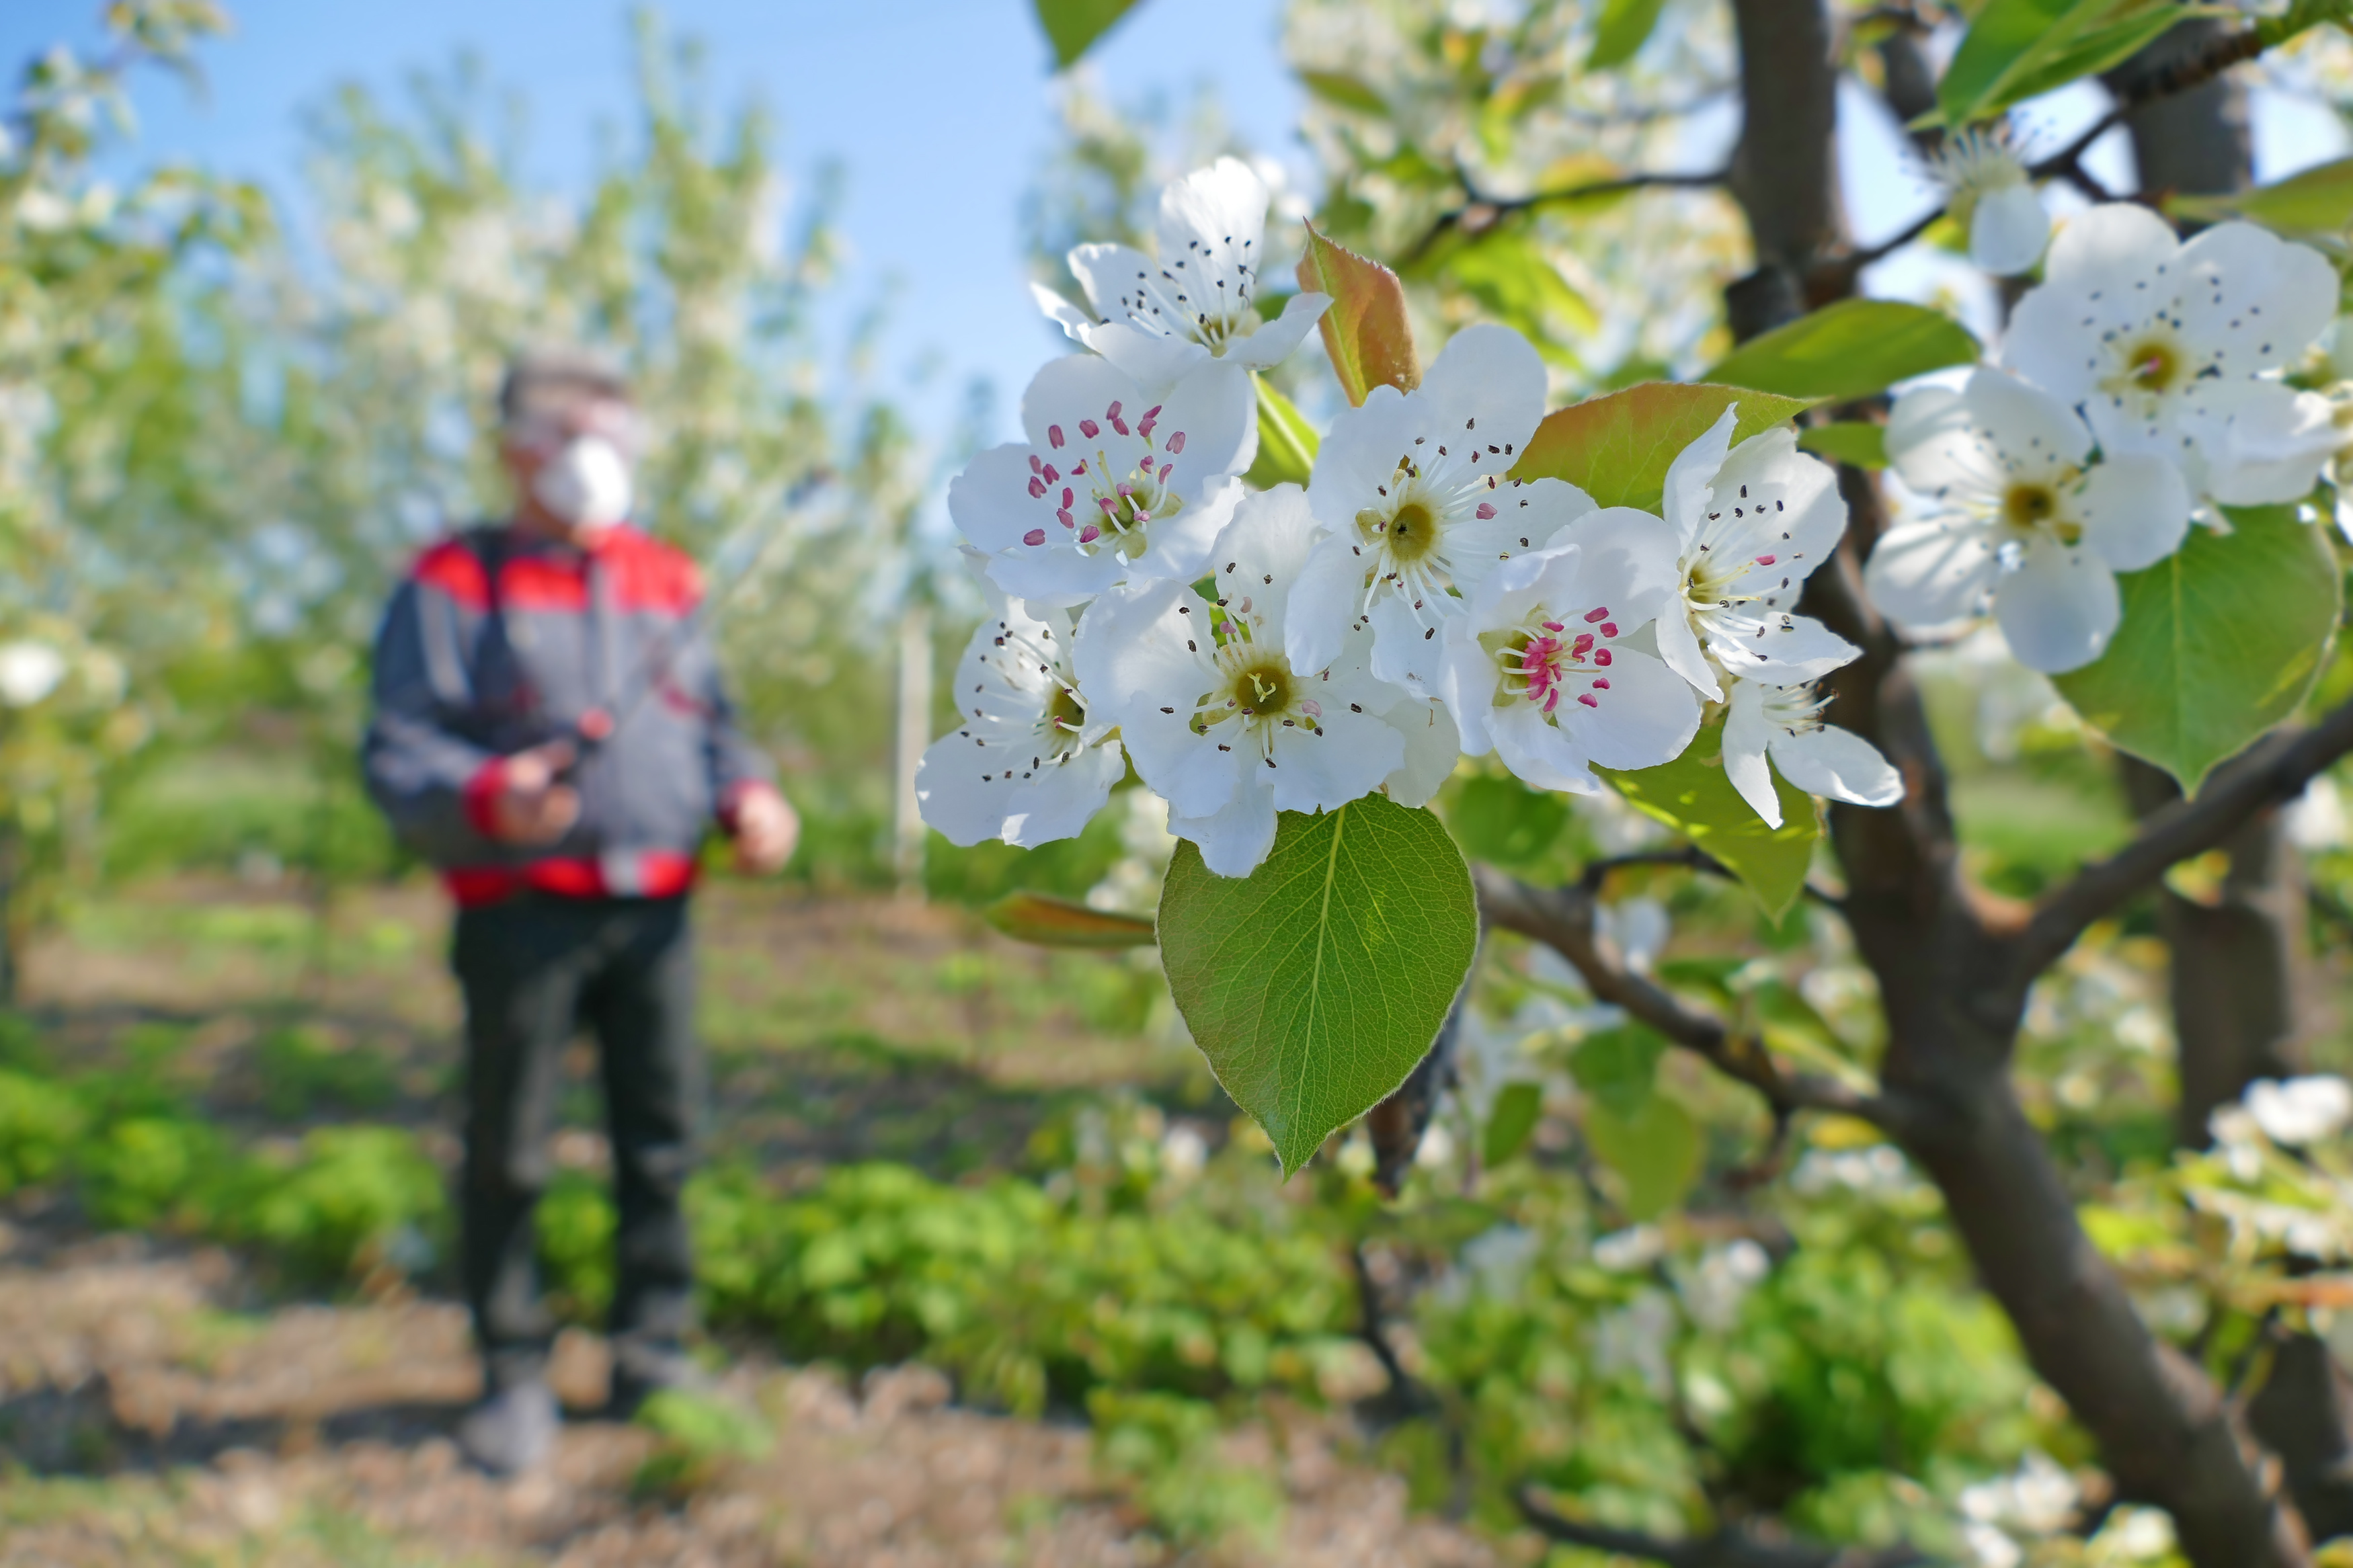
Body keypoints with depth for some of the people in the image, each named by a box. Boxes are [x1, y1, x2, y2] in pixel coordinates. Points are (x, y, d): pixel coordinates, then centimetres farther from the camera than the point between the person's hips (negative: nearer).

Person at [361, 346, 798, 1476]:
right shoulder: (455, 586, 2)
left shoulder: (666, 583, 17)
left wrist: (747, 794, 1)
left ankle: (655, 1354, 22)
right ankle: (515, 1374, 20)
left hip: (656, 908, 4)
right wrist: (486, 798, -25)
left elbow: (715, 724, 22)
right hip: (523, 908, -4)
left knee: (663, 1136, 7)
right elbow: (398, 754, -5)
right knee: (508, 1151, 4)